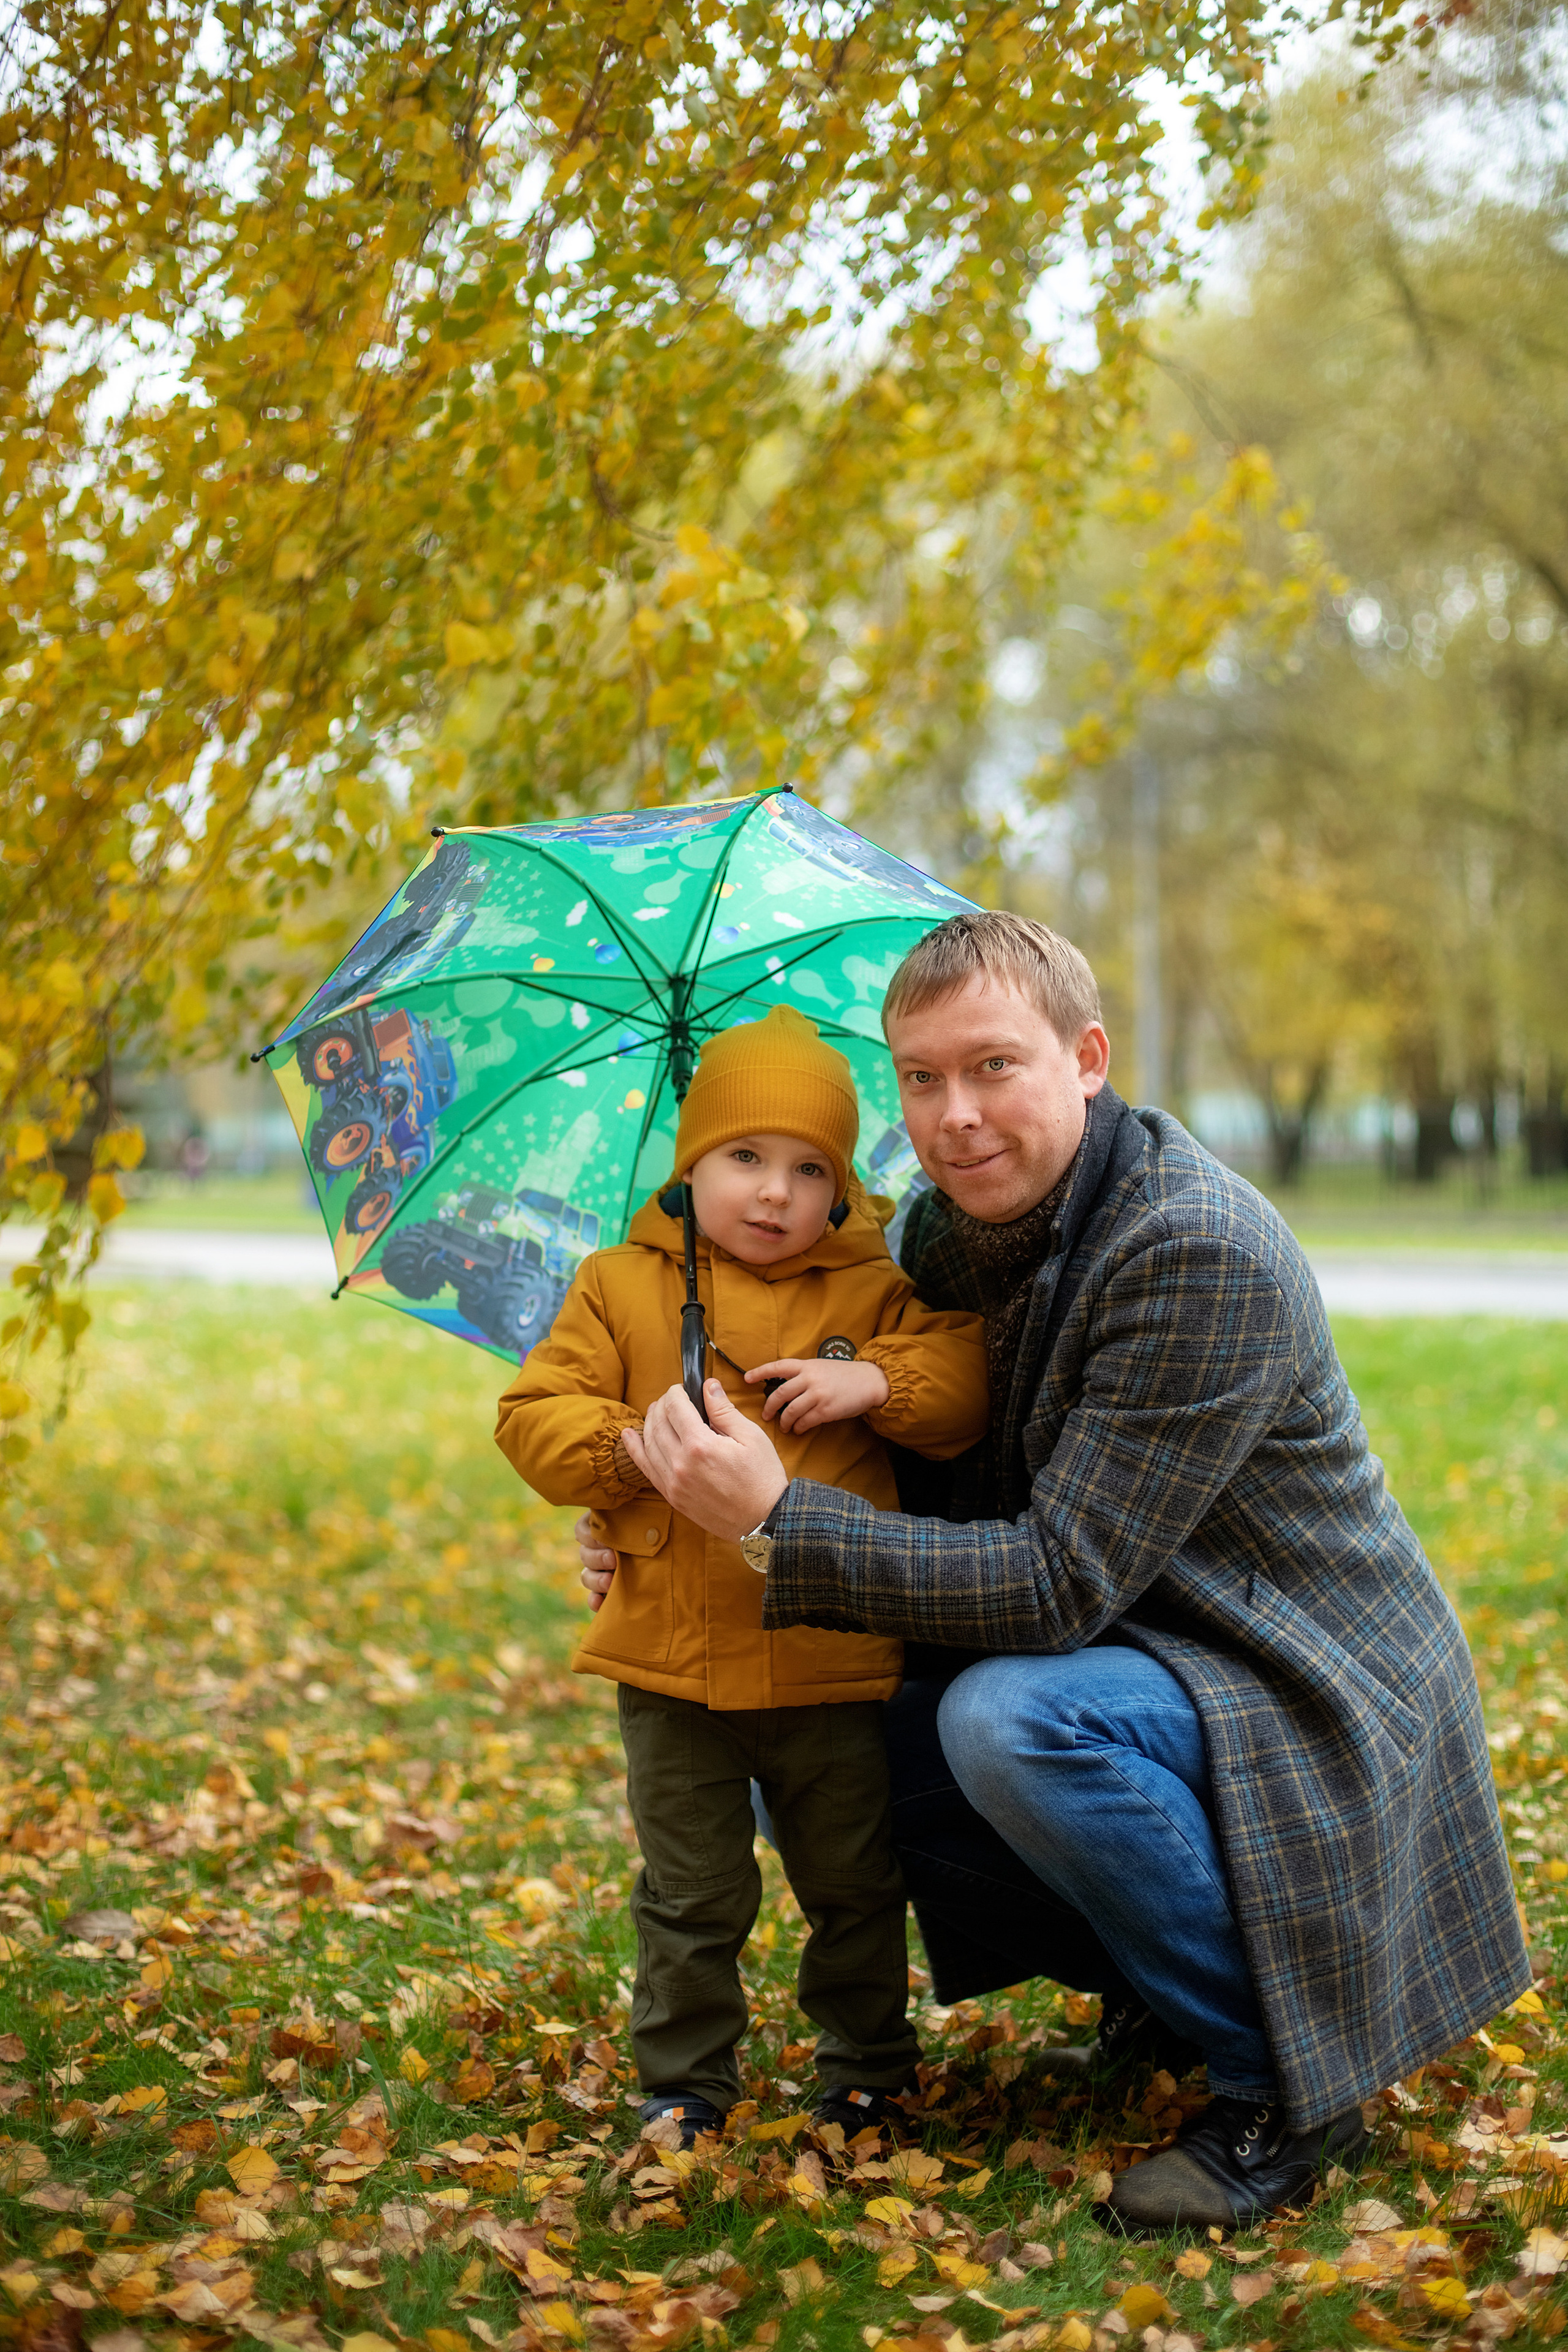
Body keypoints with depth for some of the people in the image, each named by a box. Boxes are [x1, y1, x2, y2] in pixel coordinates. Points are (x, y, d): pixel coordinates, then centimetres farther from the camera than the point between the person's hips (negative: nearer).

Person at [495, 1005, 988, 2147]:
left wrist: (877, 1380, -21)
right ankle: (686, 2077, 27)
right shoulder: (621, 1288, 0)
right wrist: (627, 1446, -18)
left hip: (834, 1664, 1)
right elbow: (532, 1416, -1)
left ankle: (867, 2060, 35)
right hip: (674, 1666, 0)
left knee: (856, 1886, 15)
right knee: (693, 1899, 10)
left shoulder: (879, 1292, 1)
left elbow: (970, 1386, -5)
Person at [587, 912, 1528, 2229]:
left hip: (1307, 1697, -9)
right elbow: (934, 1499, 11)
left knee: (1011, 1722, -33)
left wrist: (781, 1523, -29)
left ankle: (1283, 2084, -13)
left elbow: (1060, 1581, -28)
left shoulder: (1201, 1256, -26)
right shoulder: (952, 1233, 2)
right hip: (1134, 1658, 9)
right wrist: (700, 1534, -4)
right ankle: (1165, 1987, 15)